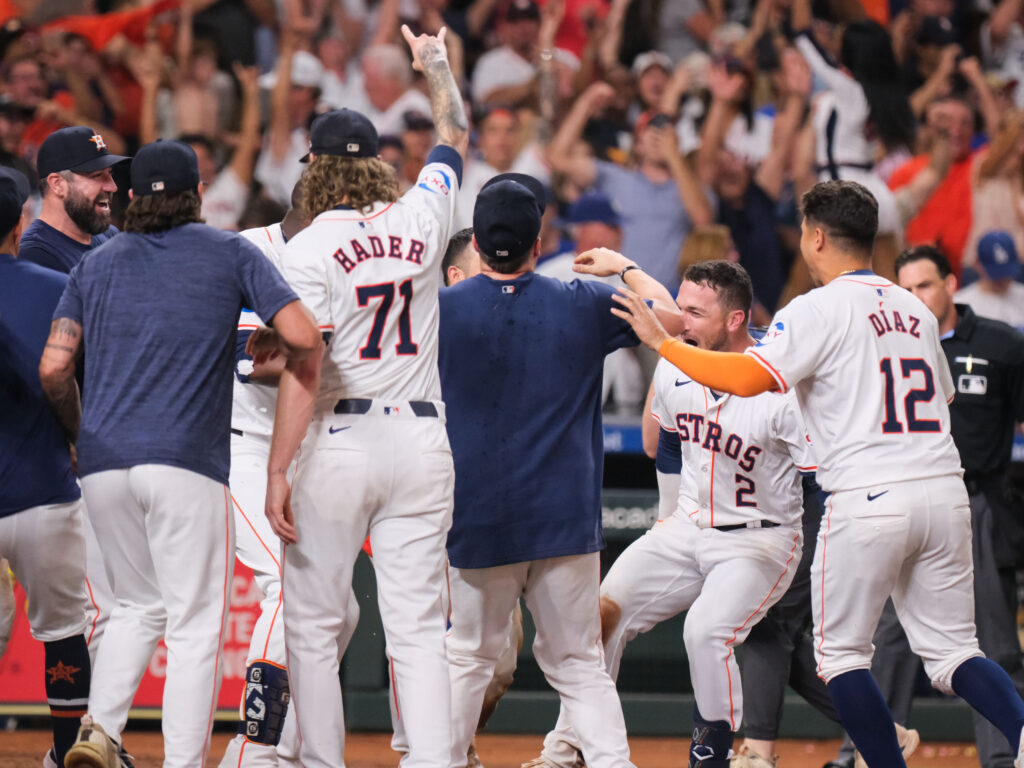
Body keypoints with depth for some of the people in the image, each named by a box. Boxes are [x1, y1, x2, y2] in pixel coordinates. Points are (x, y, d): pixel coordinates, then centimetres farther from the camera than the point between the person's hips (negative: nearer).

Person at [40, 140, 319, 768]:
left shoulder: (98, 263, 15)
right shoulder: (231, 253, 6)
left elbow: (53, 369, 7)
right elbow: (304, 338, -4)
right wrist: (273, 358, 18)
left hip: (102, 463, 4)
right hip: (187, 459, -4)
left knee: (140, 605, 20)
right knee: (196, 623, 0)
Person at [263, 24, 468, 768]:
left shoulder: (311, 247, -7)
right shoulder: (421, 220, 5)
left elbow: (303, 369, -14)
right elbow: (455, 139, 25)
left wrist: (278, 471, -13)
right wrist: (436, 64, 42)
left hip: (338, 443, -4)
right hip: (422, 439, 4)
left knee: (313, 623, 7)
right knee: (418, 626, 2)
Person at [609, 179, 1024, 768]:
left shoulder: (820, 310, -5)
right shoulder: (917, 311, 17)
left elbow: (749, 378, -17)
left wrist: (662, 341, -8)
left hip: (868, 499, -6)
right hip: (945, 493, 6)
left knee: (841, 653, 8)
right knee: (952, 652, 7)